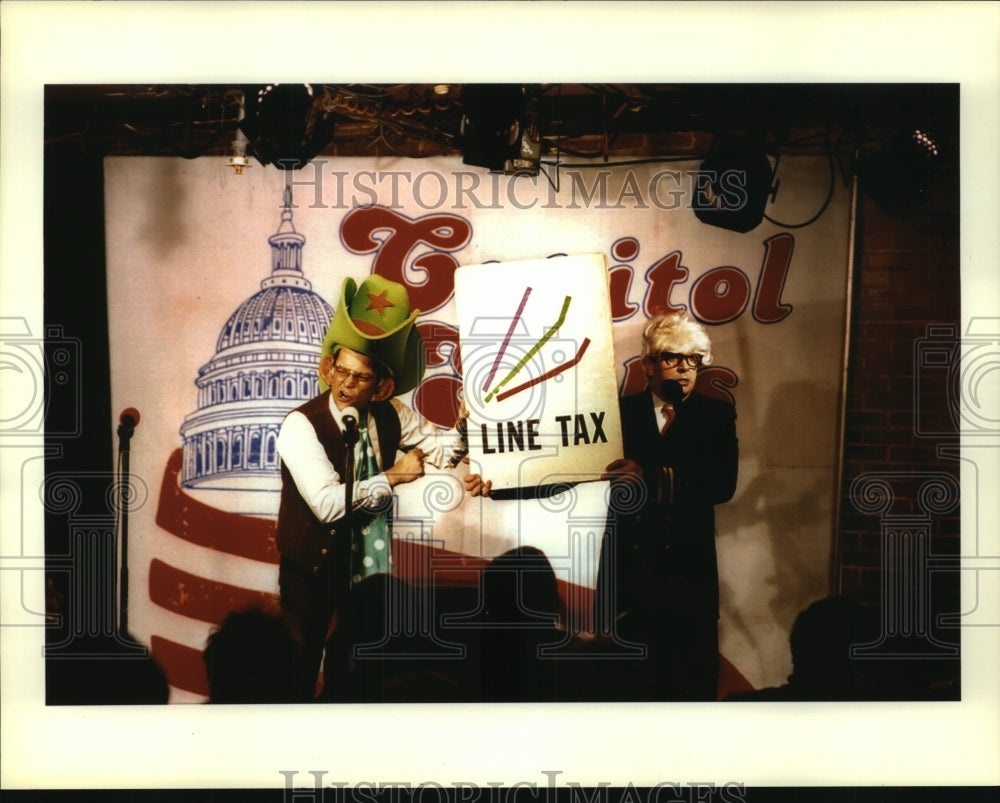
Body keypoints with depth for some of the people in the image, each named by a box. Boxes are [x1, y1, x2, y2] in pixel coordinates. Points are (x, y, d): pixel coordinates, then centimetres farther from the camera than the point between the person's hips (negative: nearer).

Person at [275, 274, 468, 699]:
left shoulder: (389, 415, -3)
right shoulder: (301, 425, -20)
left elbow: (441, 447, 7)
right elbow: (329, 503, -29)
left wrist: (465, 425, -15)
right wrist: (392, 477, -20)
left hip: (370, 560, 5)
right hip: (314, 564, -5)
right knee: (301, 667, 6)